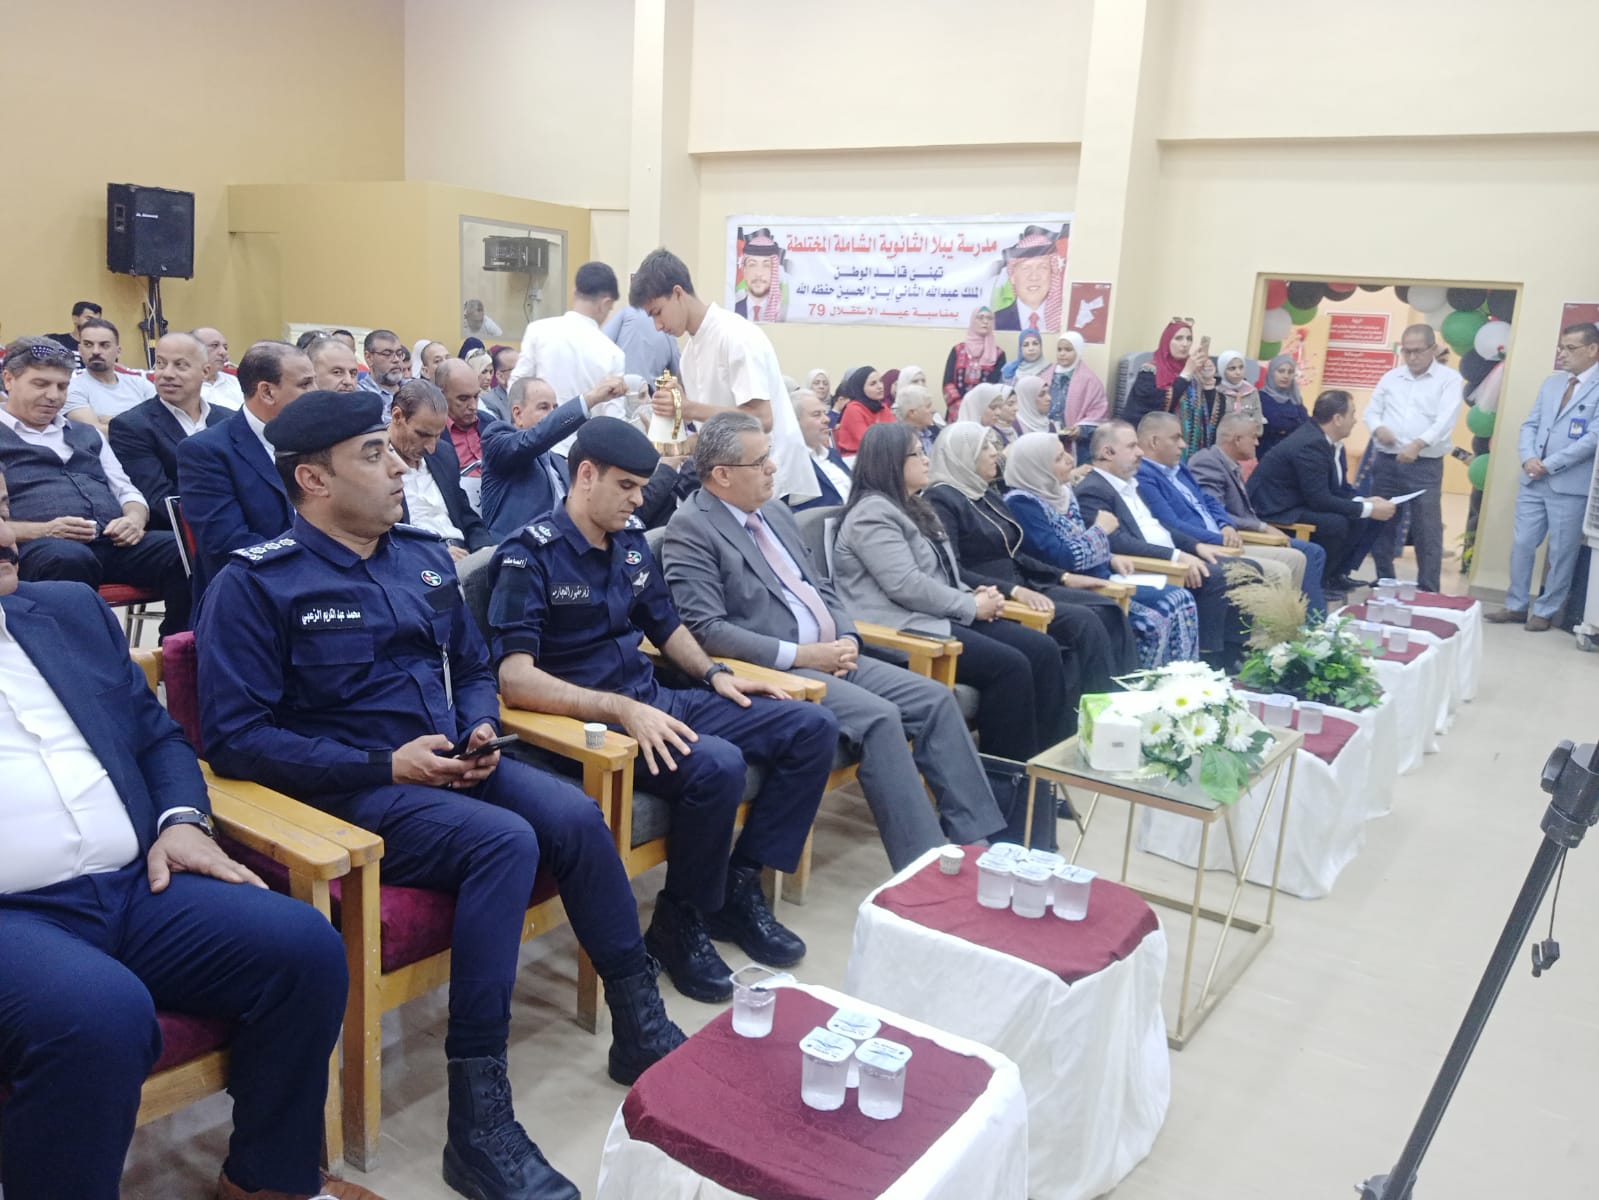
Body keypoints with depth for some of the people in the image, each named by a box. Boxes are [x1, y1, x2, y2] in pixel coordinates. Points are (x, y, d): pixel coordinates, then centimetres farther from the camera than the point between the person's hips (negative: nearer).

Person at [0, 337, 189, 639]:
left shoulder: (86, 433, 29)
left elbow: (127, 491, 25)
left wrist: (134, 518, 0)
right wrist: (43, 530, -17)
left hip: (114, 542, 5)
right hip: (41, 547, -4)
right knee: (70, 559, -42)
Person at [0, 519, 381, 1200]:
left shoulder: (71, 611, 19)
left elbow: (159, 734, 22)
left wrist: (182, 820, 3)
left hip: (136, 886, 5)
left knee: (305, 949, -15)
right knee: (99, 1013, -35)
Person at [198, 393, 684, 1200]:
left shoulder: (424, 556, 11)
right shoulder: (255, 582, -8)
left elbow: (474, 668, 21)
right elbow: (234, 736, -14)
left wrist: (482, 728, -3)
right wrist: (385, 765, -18)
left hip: (451, 765, 6)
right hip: (349, 792, -6)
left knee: (576, 816, -19)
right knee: (505, 840, -30)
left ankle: (640, 1026, -3)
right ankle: (478, 1118, -24)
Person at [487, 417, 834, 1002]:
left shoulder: (631, 541, 11)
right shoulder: (530, 556, -12)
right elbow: (515, 677, -23)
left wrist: (714, 673, 7)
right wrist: (622, 709, -31)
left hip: (655, 700, 8)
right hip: (592, 720, -8)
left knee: (813, 727, -1)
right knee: (717, 764, -35)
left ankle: (738, 886, 6)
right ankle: (681, 920, -8)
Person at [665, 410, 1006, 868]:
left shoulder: (774, 511, 15)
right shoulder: (690, 529, -10)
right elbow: (707, 630, -18)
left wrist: (846, 637, 0)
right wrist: (800, 654, -18)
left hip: (829, 657, 8)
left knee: (936, 699, -4)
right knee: (879, 717, -27)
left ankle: (976, 838, 1)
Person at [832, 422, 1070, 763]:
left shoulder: (913, 506, 21)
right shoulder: (872, 513, -10)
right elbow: (905, 585, -21)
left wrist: (974, 595, 2)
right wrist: (971, 606, -13)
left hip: (942, 617, 10)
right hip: (905, 629, -10)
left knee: (1043, 649, -6)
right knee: (1010, 666, -24)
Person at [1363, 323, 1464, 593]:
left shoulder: (1449, 379, -1)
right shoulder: (1391, 377, 13)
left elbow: (1446, 420, -13)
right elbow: (1371, 410, 13)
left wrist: (1418, 444, -27)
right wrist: (1378, 428, -10)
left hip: (1426, 466, -4)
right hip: (1386, 461, 4)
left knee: (1427, 529, -4)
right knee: (1381, 523, 10)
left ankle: (1428, 590, 2)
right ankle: (1385, 582, 23)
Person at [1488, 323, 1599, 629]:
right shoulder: (1552, 383, 14)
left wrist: (1549, 465, -14)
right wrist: (1528, 458, -7)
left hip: (1571, 485, -5)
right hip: (1533, 480, 6)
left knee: (1561, 553, 4)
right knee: (1521, 544, 8)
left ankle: (1545, 612, 15)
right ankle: (1516, 606, 20)